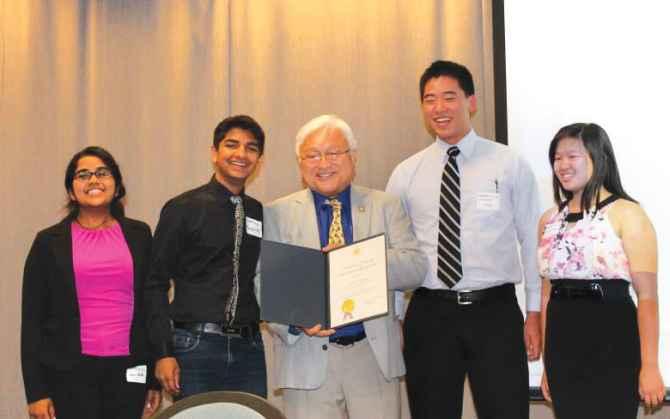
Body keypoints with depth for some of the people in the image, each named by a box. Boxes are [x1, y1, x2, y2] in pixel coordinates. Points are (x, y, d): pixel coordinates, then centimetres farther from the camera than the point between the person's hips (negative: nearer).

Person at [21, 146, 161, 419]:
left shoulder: (138, 235, 8)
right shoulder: (49, 242, 4)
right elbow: (32, 319, 3)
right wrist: (36, 392, -3)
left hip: (128, 369, 1)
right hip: (70, 373, -1)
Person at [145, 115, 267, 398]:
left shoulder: (262, 215, 10)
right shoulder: (183, 209, -2)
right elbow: (156, 284, -3)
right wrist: (164, 353, -9)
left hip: (249, 348, 4)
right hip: (196, 346, -4)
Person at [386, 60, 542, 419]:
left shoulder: (510, 166, 1)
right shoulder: (406, 174, 5)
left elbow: (532, 241, 2)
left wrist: (535, 313, -1)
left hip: (495, 312, -1)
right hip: (429, 314, 2)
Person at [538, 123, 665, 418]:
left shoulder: (626, 214, -7)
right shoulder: (549, 220, 10)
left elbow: (647, 295, -11)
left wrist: (649, 366, -16)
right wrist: (548, 363, 12)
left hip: (611, 342, -5)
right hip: (562, 346, 5)